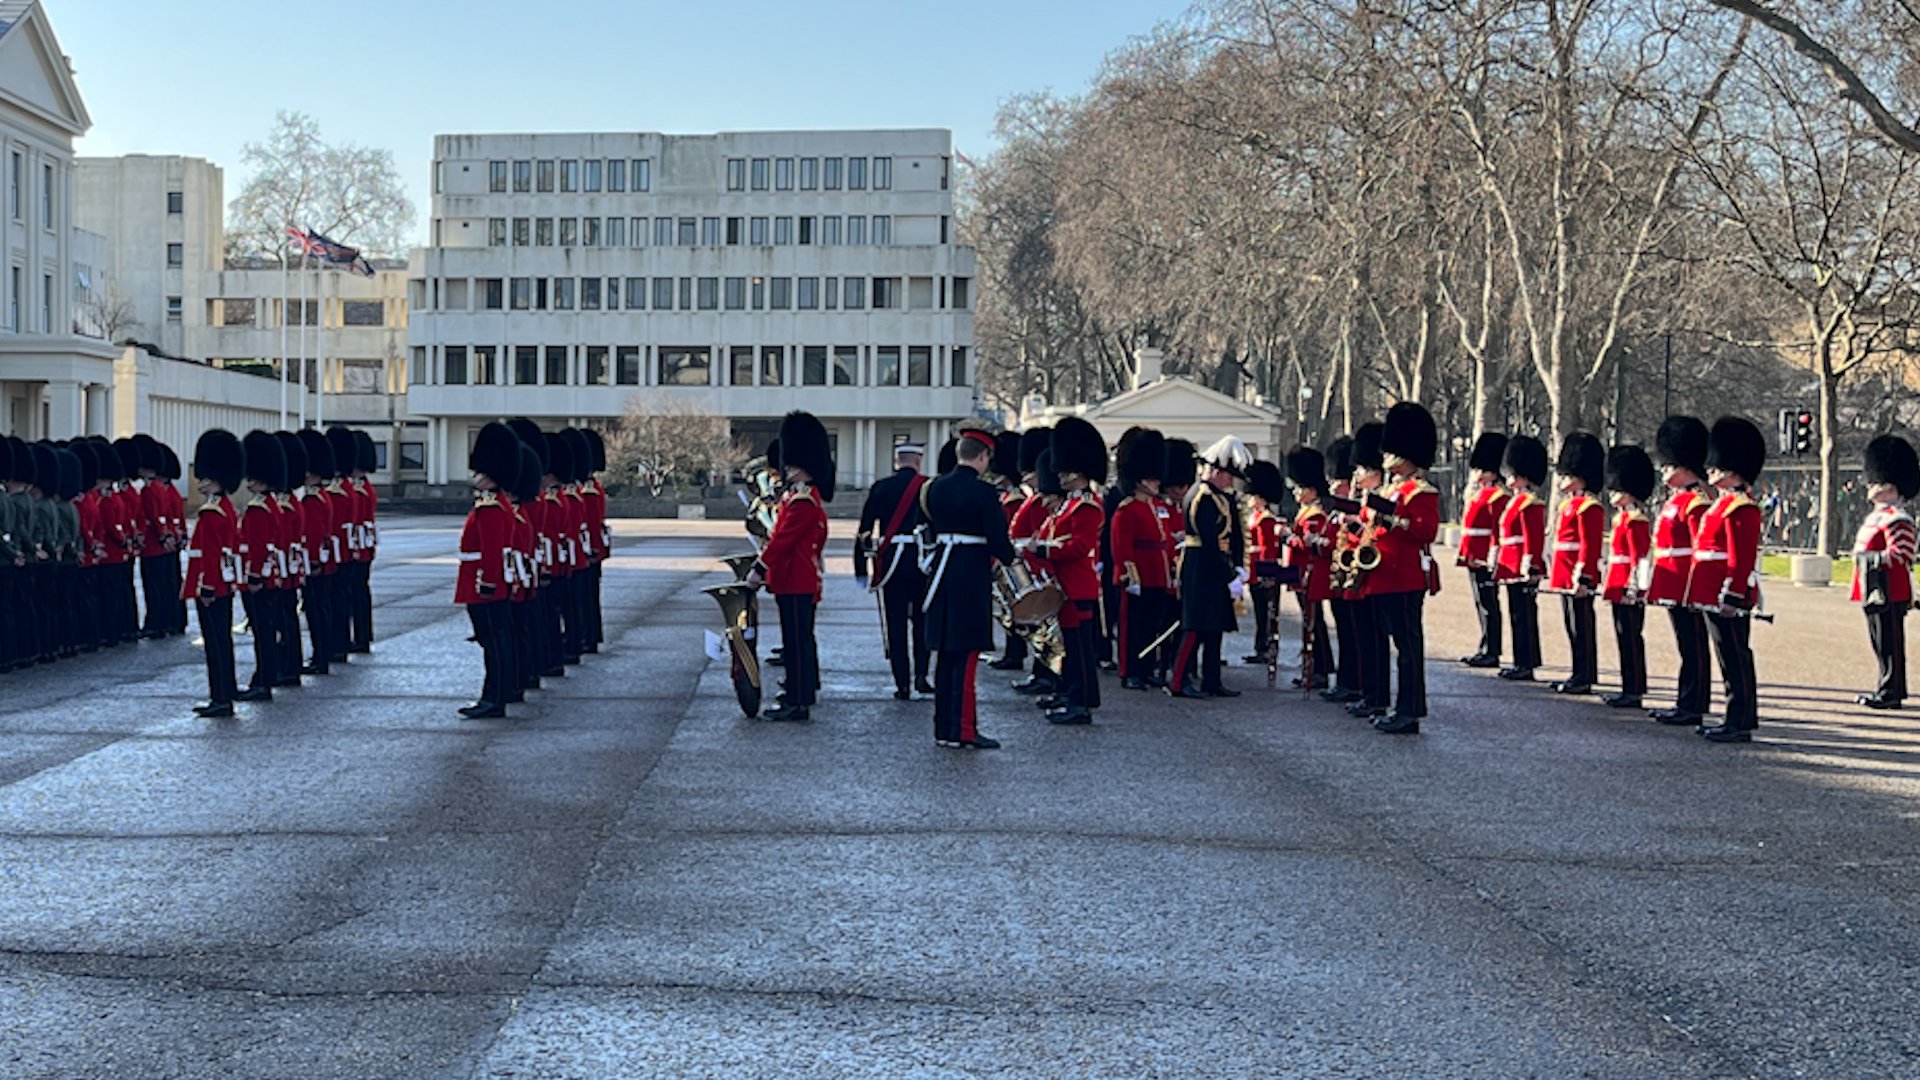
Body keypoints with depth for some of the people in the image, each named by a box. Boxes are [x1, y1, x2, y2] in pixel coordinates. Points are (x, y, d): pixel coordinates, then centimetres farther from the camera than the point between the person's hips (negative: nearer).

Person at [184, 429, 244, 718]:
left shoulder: (210, 514, -18)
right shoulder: (227, 507, 12)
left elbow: (210, 555, -21)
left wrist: (206, 589, -19)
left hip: (211, 589, -10)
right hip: (225, 586, 10)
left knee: (216, 641, -6)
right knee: (222, 638, 15)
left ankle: (221, 699, -3)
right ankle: (226, 692, 22)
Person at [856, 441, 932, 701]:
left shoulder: (880, 488, 3)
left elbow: (865, 531, 3)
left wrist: (861, 570, 8)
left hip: (889, 560, 1)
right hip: (922, 560, -1)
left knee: (895, 624, 4)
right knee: (922, 620, 15)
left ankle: (902, 684, 3)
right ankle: (921, 675, 7)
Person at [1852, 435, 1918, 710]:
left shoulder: (1897, 519, -15)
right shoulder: (1877, 516, 17)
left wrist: (1869, 558, -21)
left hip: (1889, 594, -10)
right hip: (1875, 592, 10)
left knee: (1890, 643, -4)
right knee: (1881, 643, 15)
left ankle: (1890, 693, 0)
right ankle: (1890, 689, 22)